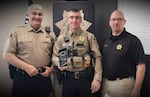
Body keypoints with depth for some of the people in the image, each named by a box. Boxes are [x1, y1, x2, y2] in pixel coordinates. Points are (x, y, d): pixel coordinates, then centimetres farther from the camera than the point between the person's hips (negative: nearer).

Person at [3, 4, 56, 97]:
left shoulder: (50, 33, 8)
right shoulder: (17, 32, 1)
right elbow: (7, 55, -4)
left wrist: (51, 68, -5)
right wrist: (26, 67, -12)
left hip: (44, 77, 2)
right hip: (22, 77, -2)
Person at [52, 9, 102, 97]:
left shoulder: (89, 36, 1)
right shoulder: (61, 37, 7)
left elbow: (97, 57, -3)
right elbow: (54, 56, 10)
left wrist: (97, 78, -10)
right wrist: (59, 62, -13)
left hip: (86, 77, -1)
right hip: (68, 78, 2)